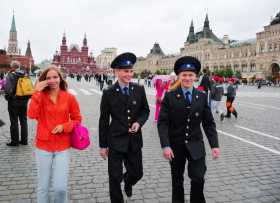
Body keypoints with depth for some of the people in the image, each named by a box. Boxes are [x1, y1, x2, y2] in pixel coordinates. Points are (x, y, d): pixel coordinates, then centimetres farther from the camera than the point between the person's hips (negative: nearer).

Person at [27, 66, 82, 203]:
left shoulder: (69, 97, -3)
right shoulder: (40, 96, -1)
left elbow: (77, 119, 5)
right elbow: (31, 115, -18)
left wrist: (64, 127, -12)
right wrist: (37, 92, -18)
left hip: (63, 147, -1)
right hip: (43, 146, 1)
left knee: (60, 188, -2)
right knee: (43, 187, 11)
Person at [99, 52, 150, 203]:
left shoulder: (139, 89, -1)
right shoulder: (108, 93, -7)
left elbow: (145, 110, 10)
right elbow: (103, 120, -3)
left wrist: (139, 122, -12)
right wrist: (103, 145, -1)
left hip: (134, 140, 3)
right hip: (116, 140, -2)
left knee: (137, 173, 14)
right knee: (115, 177, 4)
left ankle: (128, 182, 50)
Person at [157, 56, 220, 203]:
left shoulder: (202, 97, 0)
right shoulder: (170, 96, -8)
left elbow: (209, 123, 1)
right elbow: (162, 123, -11)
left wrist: (214, 145, -6)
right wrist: (165, 145, -20)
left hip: (196, 145, 1)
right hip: (176, 145, -1)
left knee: (198, 178, -7)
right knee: (177, 180, 15)